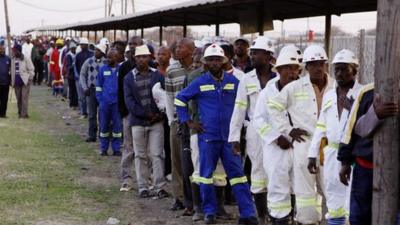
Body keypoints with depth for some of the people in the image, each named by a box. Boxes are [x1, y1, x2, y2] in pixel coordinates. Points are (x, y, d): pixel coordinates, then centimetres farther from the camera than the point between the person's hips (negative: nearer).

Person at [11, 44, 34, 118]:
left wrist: (30, 79, -10)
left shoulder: (26, 59, -7)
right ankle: (20, 112, 19)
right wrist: (12, 80, 12)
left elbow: (31, 69, -6)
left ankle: (24, 114, -10)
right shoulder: (13, 60, 9)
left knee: (24, 98, -10)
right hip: (16, 82, 5)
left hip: (25, 81, -5)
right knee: (18, 98, 9)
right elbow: (12, 70, 16)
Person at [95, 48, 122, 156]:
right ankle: (103, 148, 15)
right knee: (104, 126, 6)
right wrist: (99, 98, 2)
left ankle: (116, 149, 12)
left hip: (117, 103, -2)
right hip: (104, 102, 2)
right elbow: (99, 85, 11)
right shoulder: (103, 69, 5)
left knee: (117, 126, 4)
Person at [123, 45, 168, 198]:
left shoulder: (157, 75, 4)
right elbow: (129, 101, -4)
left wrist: (161, 113, -12)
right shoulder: (129, 78, 4)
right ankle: (143, 187, 13)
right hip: (138, 122, 1)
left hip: (157, 121, -1)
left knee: (157, 154, -2)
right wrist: (145, 114, -13)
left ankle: (159, 187, 2)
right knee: (140, 155, 6)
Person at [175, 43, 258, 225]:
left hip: (230, 135, 1)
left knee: (237, 173, 0)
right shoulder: (199, 83, 0)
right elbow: (179, 100, 9)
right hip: (207, 136, -1)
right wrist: (188, 121, 4)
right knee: (207, 174, 5)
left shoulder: (233, 81, 4)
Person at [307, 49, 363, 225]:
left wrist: (352, 108, -20)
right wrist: (313, 154, 16)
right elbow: (321, 127, 18)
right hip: (331, 153, 6)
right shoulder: (328, 95, 15)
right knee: (333, 198, 13)